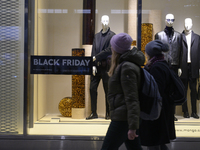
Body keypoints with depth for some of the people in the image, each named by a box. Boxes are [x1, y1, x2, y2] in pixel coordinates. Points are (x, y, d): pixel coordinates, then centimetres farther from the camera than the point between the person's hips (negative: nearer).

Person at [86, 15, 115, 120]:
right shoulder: (97, 35, 15)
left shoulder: (112, 35, -1)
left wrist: (96, 57, -11)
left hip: (106, 66, -5)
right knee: (92, 88, 3)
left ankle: (108, 113, 10)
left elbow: (109, 50, -11)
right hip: (96, 66, 5)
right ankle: (93, 113, 12)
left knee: (107, 90, 1)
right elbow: (93, 51, 9)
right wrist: (93, 65, -1)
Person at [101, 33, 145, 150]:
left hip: (123, 118, -10)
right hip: (125, 117, 10)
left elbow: (131, 99, -21)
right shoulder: (128, 64, 14)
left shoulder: (127, 67, -16)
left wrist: (132, 127, -22)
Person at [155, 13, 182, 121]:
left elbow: (180, 52, 7)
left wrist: (179, 67, 2)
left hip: (174, 66, 1)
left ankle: (172, 113, 11)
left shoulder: (178, 35, 9)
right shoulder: (159, 35, 6)